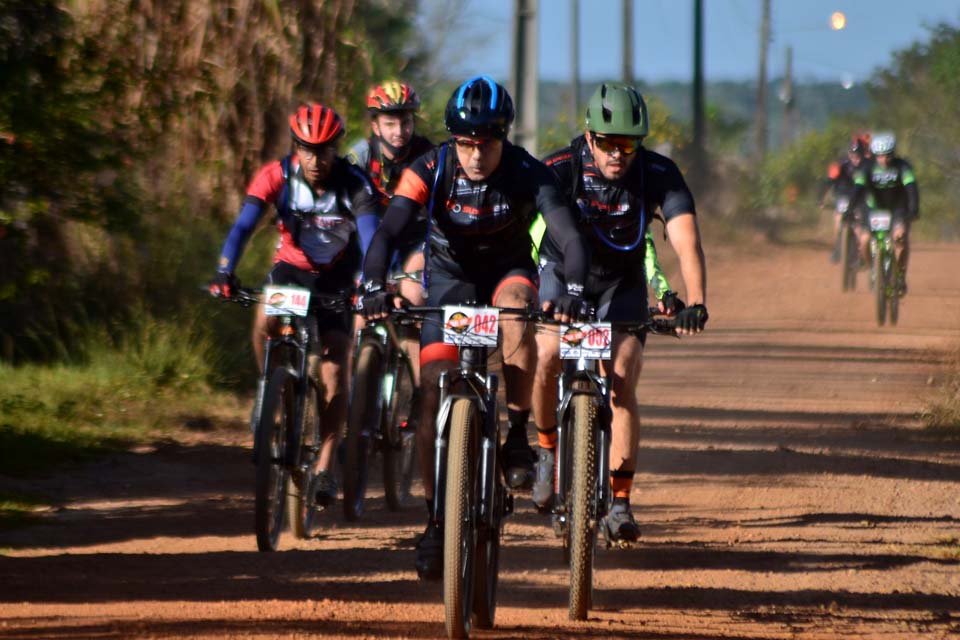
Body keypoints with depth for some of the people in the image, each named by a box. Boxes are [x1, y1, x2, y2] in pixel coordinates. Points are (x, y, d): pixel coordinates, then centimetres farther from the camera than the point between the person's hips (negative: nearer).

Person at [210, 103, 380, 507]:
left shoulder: (354, 185, -23)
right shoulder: (277, 176, -20)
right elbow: (243, 226, -28)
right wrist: (224, 275, -44)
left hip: (335, 277, -1)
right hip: (290, 266, 1)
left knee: (334, 373, -9)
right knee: (265, 320, -32)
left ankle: (324, 467, -2)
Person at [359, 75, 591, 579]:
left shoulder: (528, 174, -25)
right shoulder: (430, 170, -24)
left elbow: (568, 235, -35)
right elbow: (387, 232, -31)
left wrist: (573, 289, -53)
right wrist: (373, 287, -49)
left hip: (507, 269, -1)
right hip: (449, 275, 1)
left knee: (516, 311, -37)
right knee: (433, 395, -12)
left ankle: (518, 438, -21)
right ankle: (437, 519, 0)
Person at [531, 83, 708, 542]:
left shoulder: (659, 175, -25)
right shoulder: (560, 169, -27)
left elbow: (686, 241, -35)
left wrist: (695, 304, -52)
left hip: (621, 284, 0)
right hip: (563, 273, 0)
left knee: (622, 384, -15)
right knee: (548, 354, -25)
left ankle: (619, 502, -9)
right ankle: (548, 449, 2)